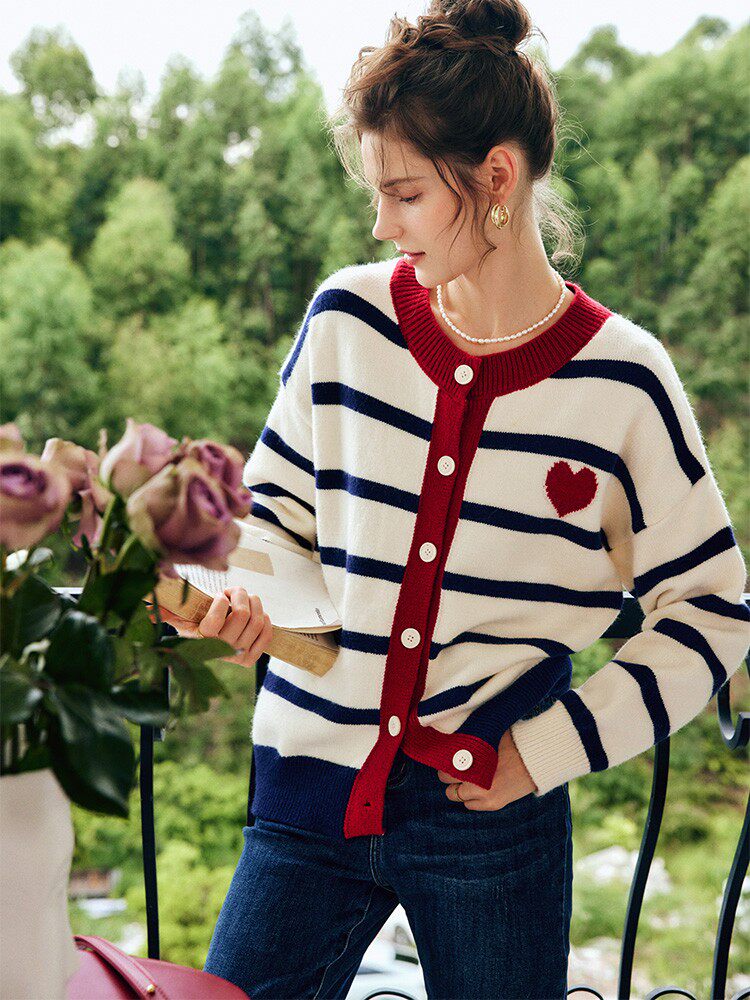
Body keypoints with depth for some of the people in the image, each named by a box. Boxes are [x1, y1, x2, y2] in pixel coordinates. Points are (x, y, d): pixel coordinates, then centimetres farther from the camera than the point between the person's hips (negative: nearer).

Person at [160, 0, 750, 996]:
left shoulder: (621, 378, -8)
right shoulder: (346, 321, -1)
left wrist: (549, 748, -7)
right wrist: (248, 597, -9)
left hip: (492, 809, -2)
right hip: (311, 788, 3)